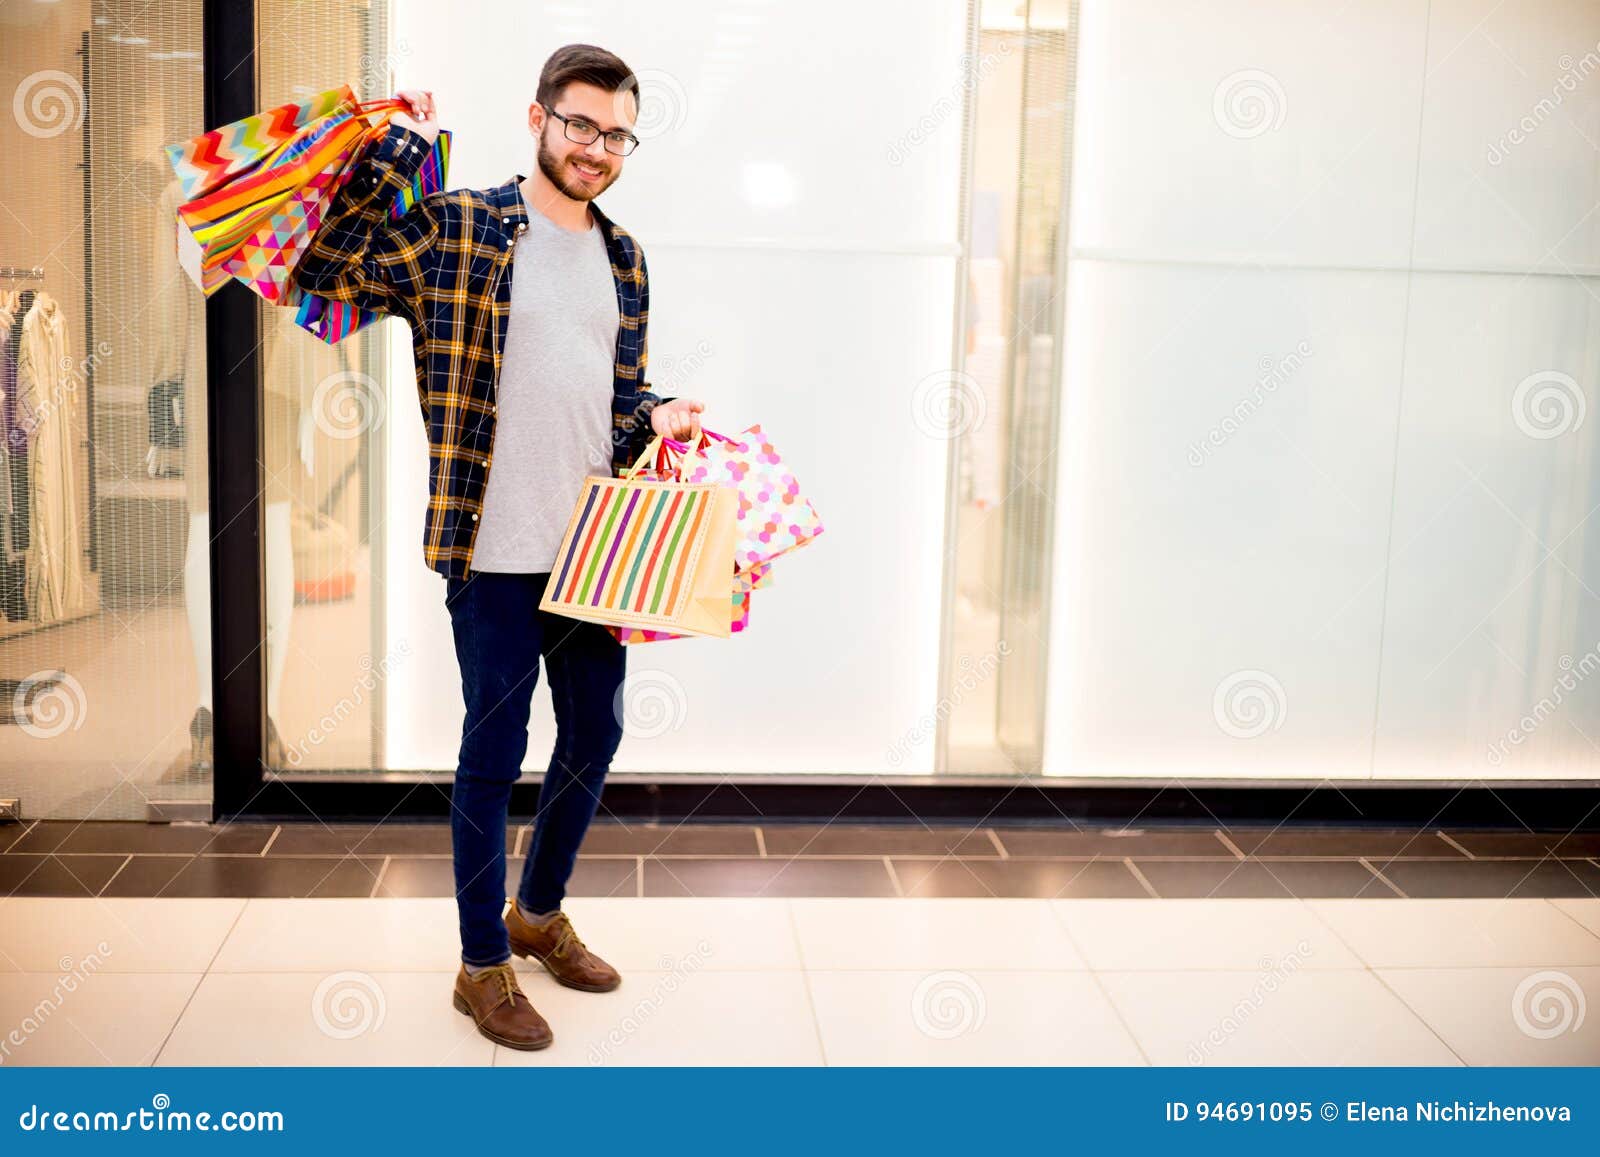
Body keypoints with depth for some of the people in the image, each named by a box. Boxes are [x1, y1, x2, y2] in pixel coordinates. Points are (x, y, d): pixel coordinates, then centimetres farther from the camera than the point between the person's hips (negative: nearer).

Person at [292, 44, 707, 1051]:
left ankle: (540, 912, 40)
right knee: (496, 749, 5)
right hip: (496, 550, -6)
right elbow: (325, 272, -15)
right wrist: (394, 149, -18)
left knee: (596, 732, 16)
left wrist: (656, 418, -2)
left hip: (591, 542, 6)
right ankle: (483, 964, 23)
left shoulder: (623, 256, 11)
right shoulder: (457, 228, -6)